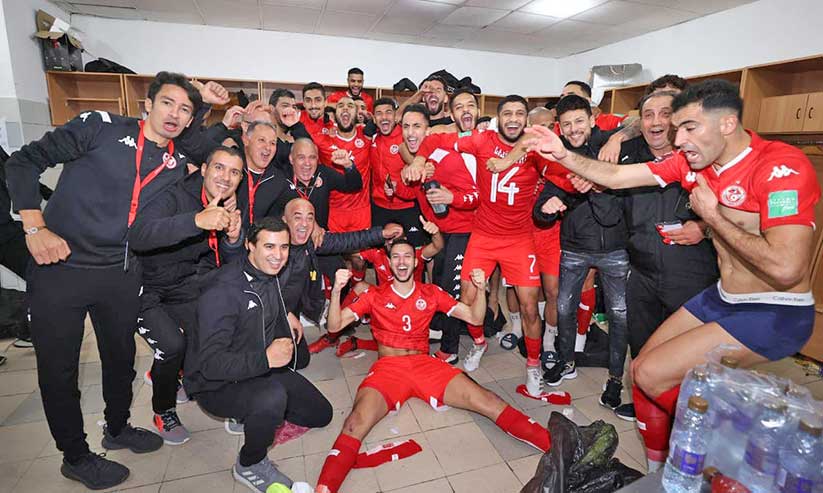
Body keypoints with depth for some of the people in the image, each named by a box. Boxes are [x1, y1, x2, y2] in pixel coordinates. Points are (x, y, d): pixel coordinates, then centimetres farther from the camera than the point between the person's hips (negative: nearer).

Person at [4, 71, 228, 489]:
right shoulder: (101, 126, -8)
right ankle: (75, 456, 30)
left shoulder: (179, 161, 3)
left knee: (121, 357, 18)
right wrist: (35, 227, -14)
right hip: (60, 267, -4)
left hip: (122, 274, 4)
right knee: (58, 367, 8)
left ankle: (117, 428, 43)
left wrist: (208, 105, 6)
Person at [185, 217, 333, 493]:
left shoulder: (269, 275, -3)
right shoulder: (223, 291, -28)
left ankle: (253, 411, 22)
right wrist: (266, 358, -41)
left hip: (263, 369, 8)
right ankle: (249, 466, -8)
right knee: (272, 396, -39)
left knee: (321, 415, 8)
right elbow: (210, 363, -32)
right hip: (217, 385, -7)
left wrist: (286, 314, 11)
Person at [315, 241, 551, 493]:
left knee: (489, 402, -17)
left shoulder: (431, 293, 14)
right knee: (357, 422, -32)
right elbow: (334, 325, 3)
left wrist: (481, 290, -8)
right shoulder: (374, 295, 10)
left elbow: (474, 317, 12)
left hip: (425, 365, 1)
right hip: (387, 368, -1)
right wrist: (336, 291, -15)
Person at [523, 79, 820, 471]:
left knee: (653, 374, -13)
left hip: (774, 313, -7)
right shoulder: (690, 161, -1)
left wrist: (712, 216, -20)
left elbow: (785, 268, -30)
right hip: (720, 298, 7)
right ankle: (658, 470, 27)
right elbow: (616, 177, 2)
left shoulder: (781, 165, -22)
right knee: (642, 368, 5)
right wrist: (563, 155, -9)